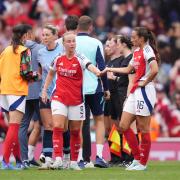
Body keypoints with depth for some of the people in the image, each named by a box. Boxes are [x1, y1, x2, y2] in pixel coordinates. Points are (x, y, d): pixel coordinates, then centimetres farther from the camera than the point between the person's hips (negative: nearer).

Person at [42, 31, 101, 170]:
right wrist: (45, 89, 16)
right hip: (59, 98, 2)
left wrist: (97, 71, -50)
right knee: (57, 127, -14)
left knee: (75, 131, 6)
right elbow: (51, 74, 21)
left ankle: (74, 162, 16)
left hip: (76, 100, -1)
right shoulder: (58, 59, 3)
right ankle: (58, 159, -17)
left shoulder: (80, 59, -7)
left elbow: (90, 66, -29)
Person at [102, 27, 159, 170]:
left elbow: (155, 70, -26)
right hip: (135, 92, 10)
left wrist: (144, 83, -14)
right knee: (123, 126, 7)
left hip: (145, 91, -10)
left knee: (143, 129, -3)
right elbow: (128, 70, 28)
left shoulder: (147, 50, -12)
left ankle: (143, 163, 5)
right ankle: (137, 158, 15)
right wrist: (109, 70, 30)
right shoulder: (137, 52, 16)